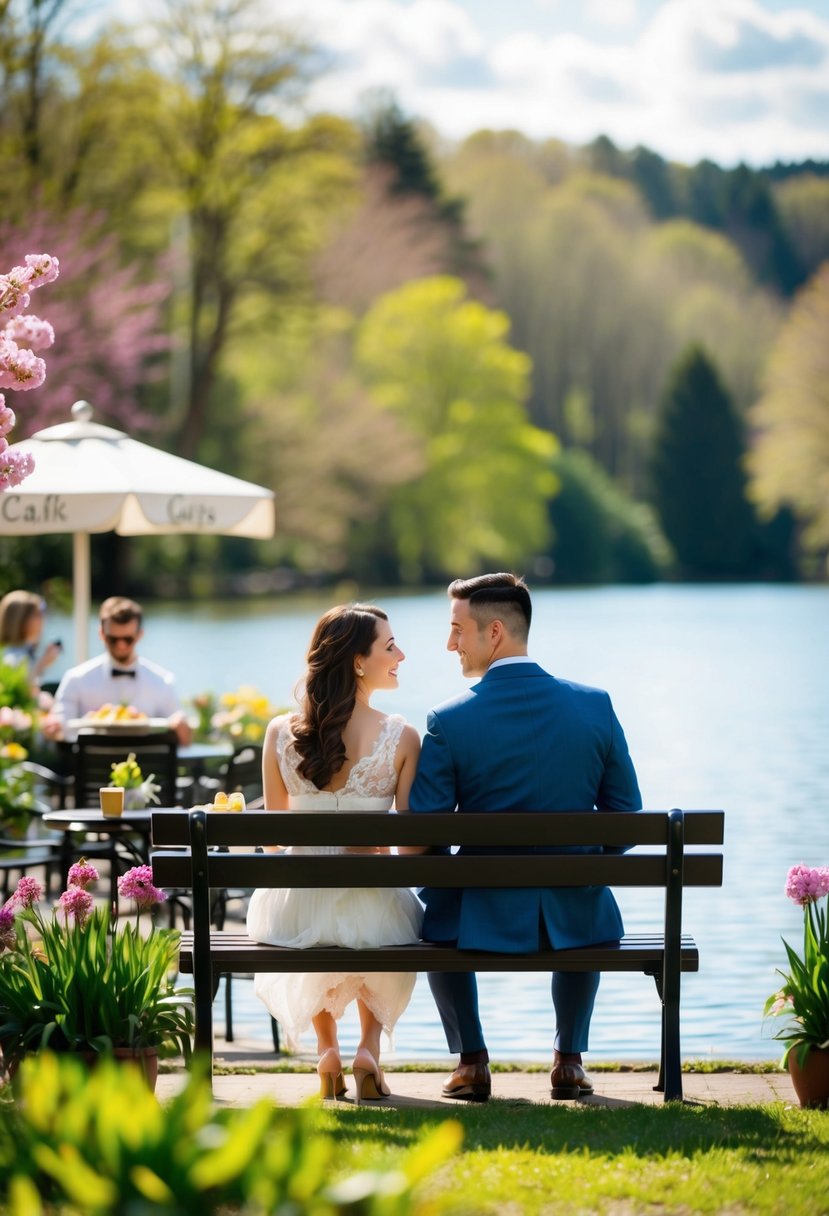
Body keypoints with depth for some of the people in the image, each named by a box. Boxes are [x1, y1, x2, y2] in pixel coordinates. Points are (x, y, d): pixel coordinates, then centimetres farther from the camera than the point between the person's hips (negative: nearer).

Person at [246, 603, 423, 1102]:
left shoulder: (281, 733, -3)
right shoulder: (401, 737, -10)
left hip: (296, 908, 2)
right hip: (373, 909, -2)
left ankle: (327, 1050, 31)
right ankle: (370, 1049, 22)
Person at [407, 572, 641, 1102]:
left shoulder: (448, 721, -13)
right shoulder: (595, 706, -5)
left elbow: (419, 842, -9)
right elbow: (627, 818, 1)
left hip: (483, 920, -2)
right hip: (575, 924, 2)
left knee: (438, 911, 35)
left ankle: (472, 1061, 32)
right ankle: (570, 1061, 34)